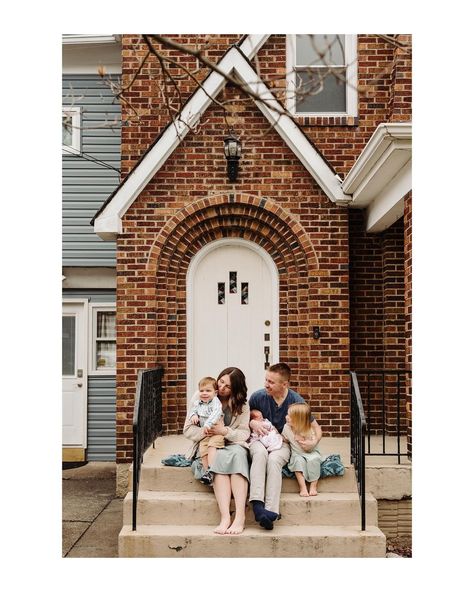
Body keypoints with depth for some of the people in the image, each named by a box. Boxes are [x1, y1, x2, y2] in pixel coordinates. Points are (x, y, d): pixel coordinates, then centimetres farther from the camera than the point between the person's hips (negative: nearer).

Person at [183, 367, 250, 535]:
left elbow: (244, 433, -3)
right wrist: (203, 431, -21)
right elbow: (188, 429, 1)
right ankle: (225, 516, -44)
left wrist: (226, 431, -22)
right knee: (221, 456, -35)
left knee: (237, 452, -35)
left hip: (233, 444, 1)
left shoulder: (241, 405, 4)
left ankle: (240, 516, -42)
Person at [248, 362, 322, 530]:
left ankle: (271, 511, -41)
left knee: (274, 459, -36)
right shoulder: (258, 396, -5)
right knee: (260, 453, -36)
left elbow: (316, 428, 3)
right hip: (260, 440, 1)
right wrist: (252, 423, -9)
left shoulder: (296, 401, -6)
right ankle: (257, 503, -44)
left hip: (283, 442, -1)